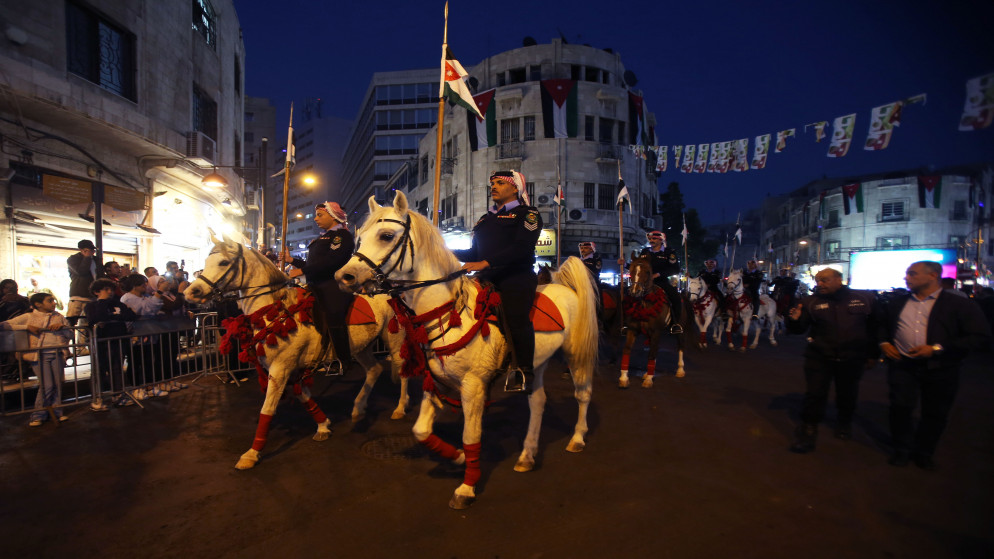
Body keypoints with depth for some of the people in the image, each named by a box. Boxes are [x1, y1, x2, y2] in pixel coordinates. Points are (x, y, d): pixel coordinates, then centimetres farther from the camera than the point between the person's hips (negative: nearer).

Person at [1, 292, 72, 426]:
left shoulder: (59, 317, 16)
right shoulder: (28, 317, 7)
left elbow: (70, 334, 17)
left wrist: (62, 328, -4)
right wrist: (27, 327, -10)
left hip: (57, 353, 3)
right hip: (39, 354, -3)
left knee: (58, 383, 2)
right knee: (47, 385, -8)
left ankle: (56, 411, 13)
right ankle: (39, 414, 7)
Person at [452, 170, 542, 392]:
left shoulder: (527, 214, 4)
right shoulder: (485, 219, 25)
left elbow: (521, 248, -12)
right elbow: (475, 252, 25)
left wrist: (485, 263, -21)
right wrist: (451, 253, 5)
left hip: (516, 276, -6)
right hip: (488, 278, 6)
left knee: (517, 319, -18)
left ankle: (524, 373, -9)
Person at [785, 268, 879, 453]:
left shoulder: (865, 298, -1)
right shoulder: (811, 302, -3)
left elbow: (875, 327, 7)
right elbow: (799, 330, -1)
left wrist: (873, 354, 8)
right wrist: (794, 320, -24)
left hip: (852, 359, 1)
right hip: (819, 358, -1)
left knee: (847, 396, 17)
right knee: (814, 395, -3)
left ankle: (844, 424, 41)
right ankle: (807, 433, 5)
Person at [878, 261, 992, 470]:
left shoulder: (959, 305, -2)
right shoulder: (897, 303, 9)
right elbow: (882, 326, 24)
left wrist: (937, 348, -17)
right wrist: (883, 343, 3)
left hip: (940, 369, -1)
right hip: (903, 365, 2)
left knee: (935, 413, 9)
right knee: (901, 406, -3)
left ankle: (923, 453, 29)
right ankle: (901, 449, 17)